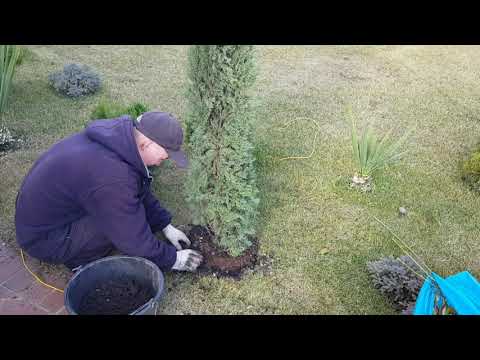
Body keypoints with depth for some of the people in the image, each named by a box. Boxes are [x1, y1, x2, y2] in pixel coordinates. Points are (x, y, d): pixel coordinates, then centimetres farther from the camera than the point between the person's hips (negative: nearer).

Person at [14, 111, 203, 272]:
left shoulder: (118, 132, -8)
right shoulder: (112, 179, -35)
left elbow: (142, 191, 8)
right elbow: (134, 240, -23)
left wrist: (166, 226, 10)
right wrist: (172, 260, -7)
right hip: (44, 239, -9)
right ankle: (81, 260, 0)